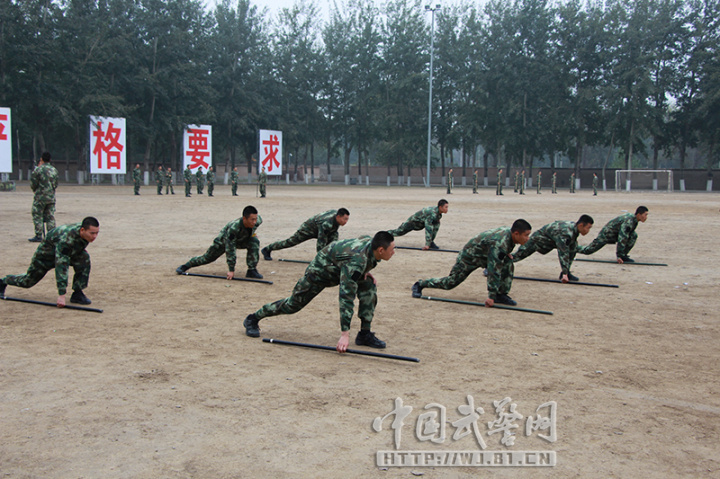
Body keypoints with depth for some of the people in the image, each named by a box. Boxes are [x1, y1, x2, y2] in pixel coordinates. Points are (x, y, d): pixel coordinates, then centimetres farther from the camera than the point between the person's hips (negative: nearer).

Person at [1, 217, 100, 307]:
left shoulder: (85, 232, -20)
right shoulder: (66, 240, -44)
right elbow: (61, 267, -45)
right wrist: (61, 295, -47)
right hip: (46, 255, -5)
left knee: (84, 258, -24)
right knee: (27, 282, 10)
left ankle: (77, 294, -14)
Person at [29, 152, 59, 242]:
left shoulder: (38, 169, -10)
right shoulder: (54, 170, 6)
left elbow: (33, 184, -7)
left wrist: (35, 190, 13)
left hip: (40, 197, -5)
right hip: (51, 197, 5)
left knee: (37, 217, 2)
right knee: (50, 217, 9)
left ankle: (38, 236, 0)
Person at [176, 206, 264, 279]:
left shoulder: (257, 220, -31)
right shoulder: (233, 228, -45)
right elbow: (230, 250, -39)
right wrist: (231, 270, -36)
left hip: (242, 239, 3)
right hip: (224, 239, -3)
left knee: (254, 243, -28)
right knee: (207, 258, 6)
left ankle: (252, 270, -18)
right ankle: (185, 266, 31)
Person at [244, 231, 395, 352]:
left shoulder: (372, 242, -18)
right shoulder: (356, 262, -43)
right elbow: (346, 297, -45)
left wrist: (364, 271, -2)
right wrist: (344, 335, -46)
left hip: (339, 268, 7)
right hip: (321, 270, -7)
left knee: (369, 286, -14)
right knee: (292, 305, 2)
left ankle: (365, 334, -6)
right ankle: (253, 319, 25)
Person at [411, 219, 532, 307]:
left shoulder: (509, 231, -10)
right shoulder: (499, 245, -39)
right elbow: (493, 271, -39)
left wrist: (506, 253, 4)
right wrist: (491, 296, -37)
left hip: (484, 255, 8)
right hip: (469, 256, -8)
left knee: (508, 263, -13)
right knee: (450, 282, 0)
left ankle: (501, 295, -5)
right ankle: (419, 285, 20)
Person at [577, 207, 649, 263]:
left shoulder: (632, 217, 0)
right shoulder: (628, 222, -31)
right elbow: (622, 239, -33)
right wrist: (619, 256, -32)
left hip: (615, 234, 9)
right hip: (606, 235, -9)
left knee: (634, 235, -10)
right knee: (587, 251, -5)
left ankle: (624, 256, -5)